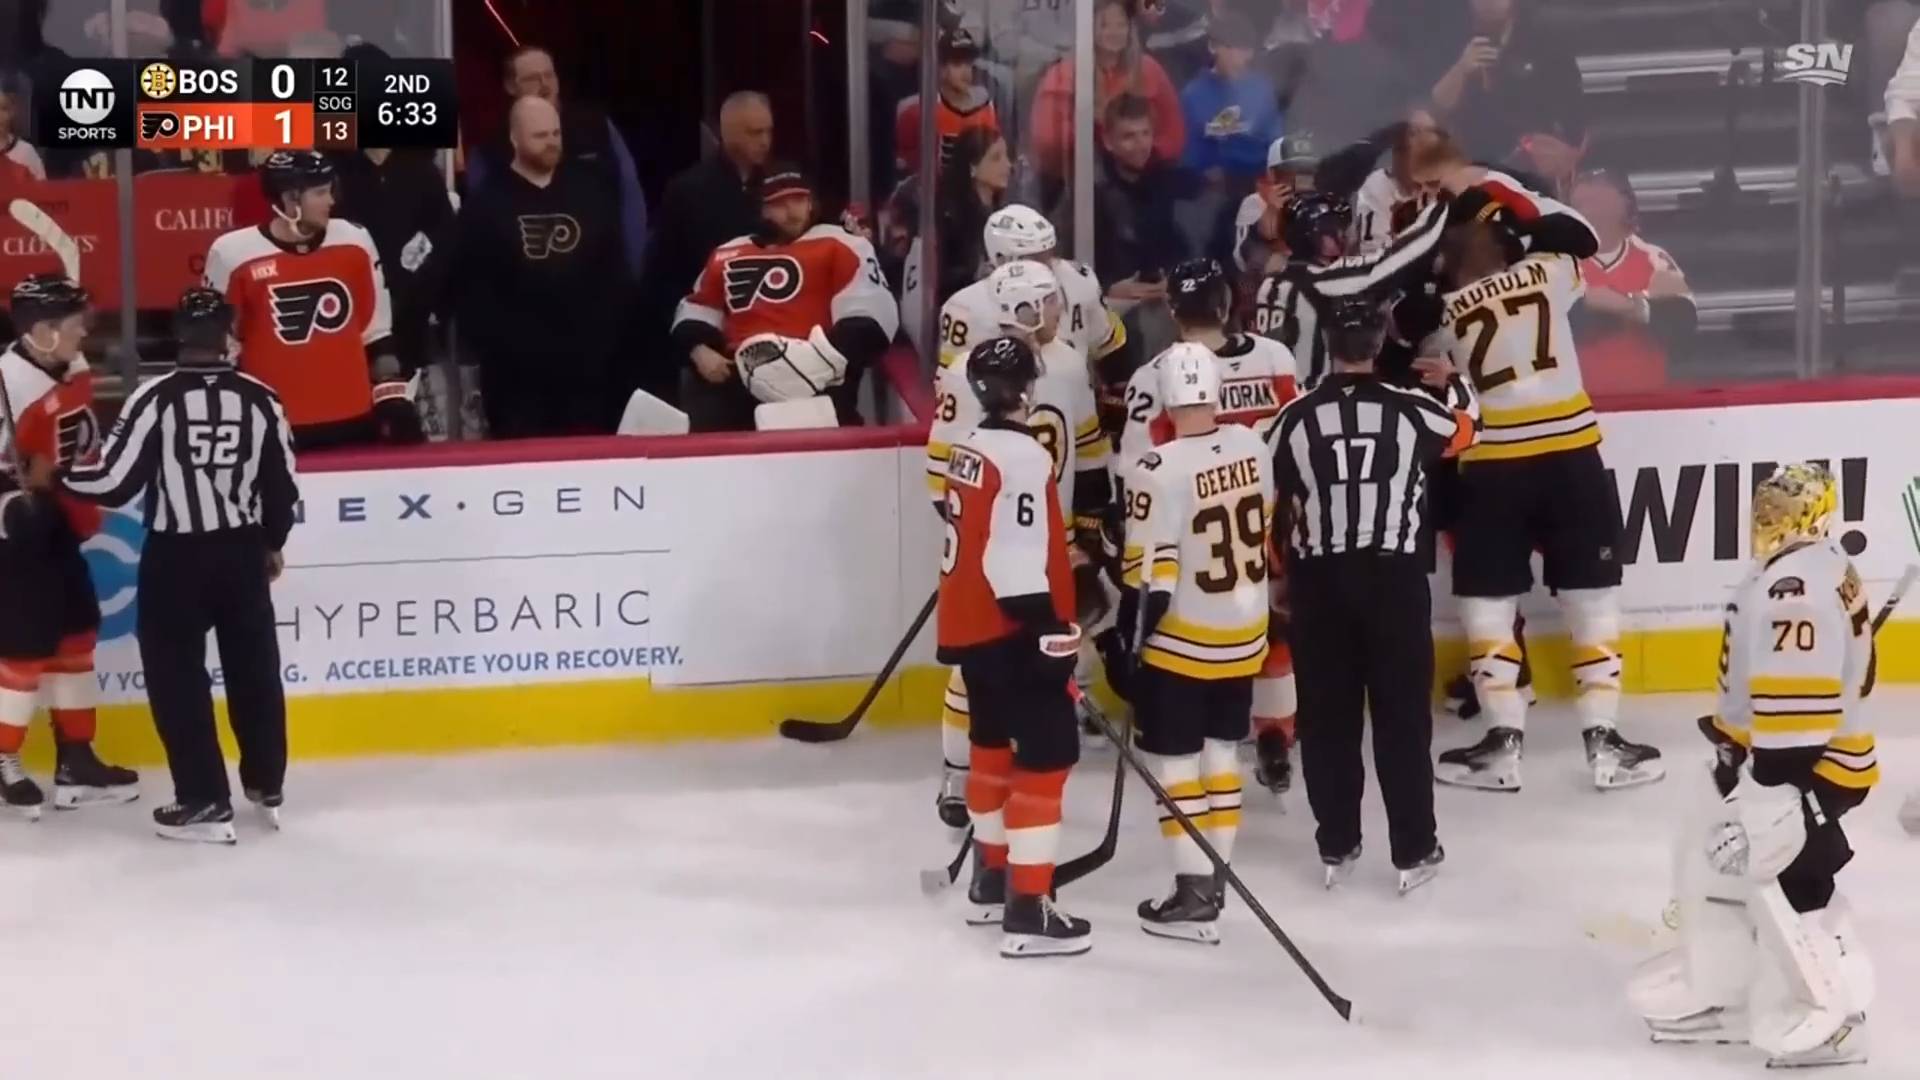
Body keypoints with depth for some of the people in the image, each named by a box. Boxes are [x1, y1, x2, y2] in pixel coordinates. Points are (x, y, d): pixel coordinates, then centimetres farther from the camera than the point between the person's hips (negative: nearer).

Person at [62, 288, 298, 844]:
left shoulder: (156, 397, -15)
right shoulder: (260, 398, -3)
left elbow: (114, 480, -15)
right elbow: (283, 484, 5)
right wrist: (273, 542, 22)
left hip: (175, 557, -4)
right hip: (242, 552, 4)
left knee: (177, 674, 5)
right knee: (254, 668, 17)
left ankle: (205, 802, 3)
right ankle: (267, 786, 28)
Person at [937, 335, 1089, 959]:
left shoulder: (972, 449, 11)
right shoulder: (1020, 457, -19)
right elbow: (1018, 564, -25)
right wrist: (1052, 635, -23)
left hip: (970, 626, 10)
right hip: (1007, 630, -10)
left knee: (995, 744, 23)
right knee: (1048, 754, -8)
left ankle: (991, 880, 36)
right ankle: (1028, 911, -11)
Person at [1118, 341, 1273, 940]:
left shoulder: (1158, 470, -23)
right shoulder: (1251, 445, -3)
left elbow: (1150, 575, -21)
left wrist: (1126, 643, -11)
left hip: (1182, 641, -6)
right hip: (1245, 635, 6)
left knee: (1176, 760, 3)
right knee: (1221, 752, 17)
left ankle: (1194, 894, 3)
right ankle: (1211, 878, 24)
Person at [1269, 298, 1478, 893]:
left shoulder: (1296, 417, -3)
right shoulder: (1410, 408, -5)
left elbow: (1269, 501, 4)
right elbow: (1464, 426, 17)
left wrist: (1283, 572, 21)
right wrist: (1454, 377, 38)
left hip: (1320, 580, 1)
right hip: (1393, 576, -1)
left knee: (1327, 714, 10)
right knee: (1402, 714, 4)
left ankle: (1336, 847, 16)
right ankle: (1414, 851, 7)